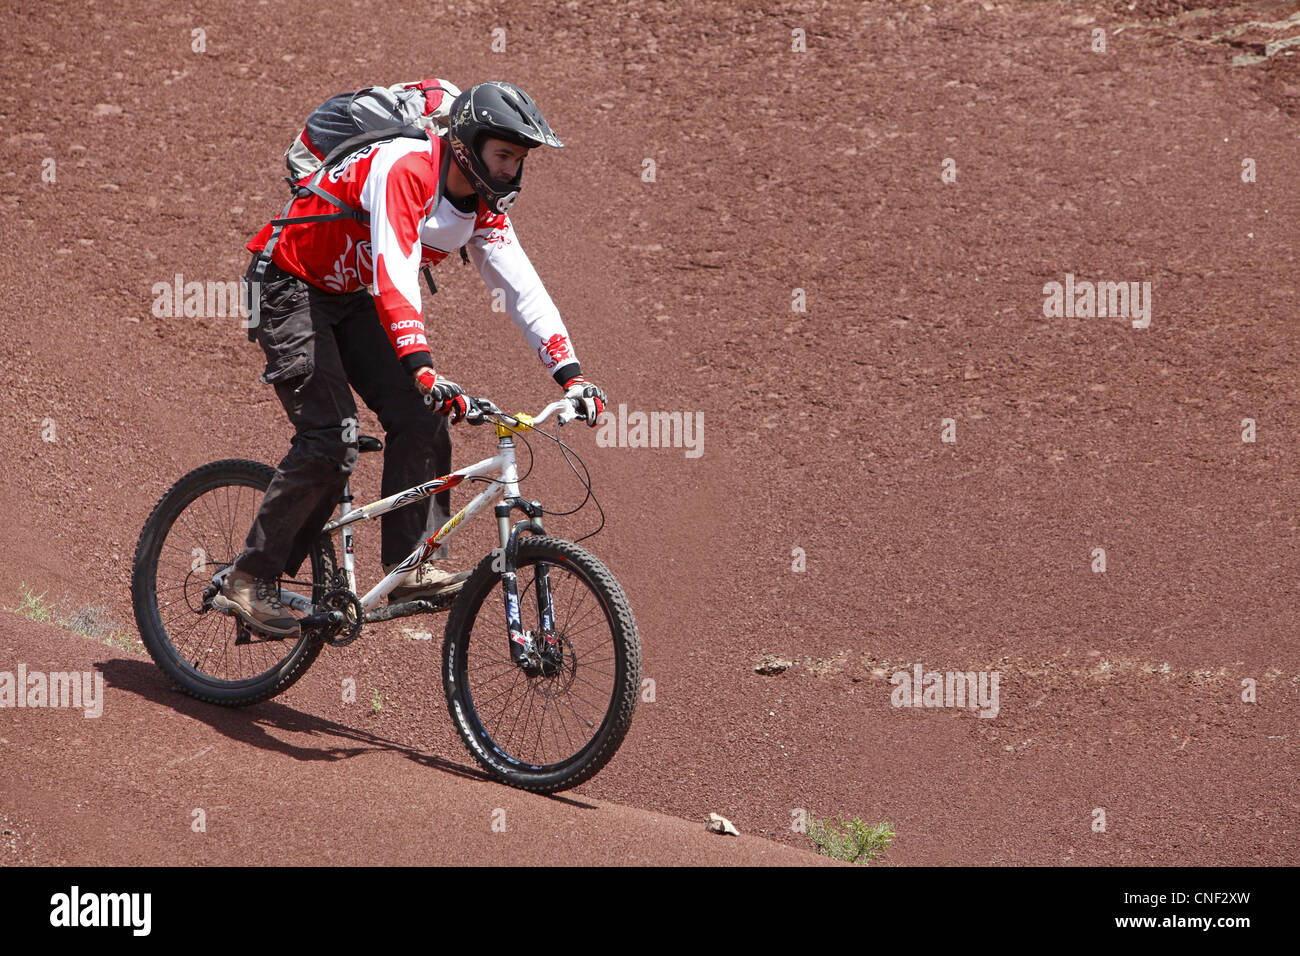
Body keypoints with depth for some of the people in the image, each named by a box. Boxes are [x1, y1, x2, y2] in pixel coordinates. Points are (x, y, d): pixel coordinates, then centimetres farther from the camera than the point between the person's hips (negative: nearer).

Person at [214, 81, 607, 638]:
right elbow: (394, 278, -40)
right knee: (332, 441, -17)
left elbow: (523, 289, -5)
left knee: (419, 421, -7)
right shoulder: (405, 171, -30)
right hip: (291, 286, -8)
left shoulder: (483, 206, -4)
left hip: (349, 299, 8)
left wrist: (571, 377, -16)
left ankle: (413, 567, -3)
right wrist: (425, 372, -51)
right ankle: (249, 582, -10)